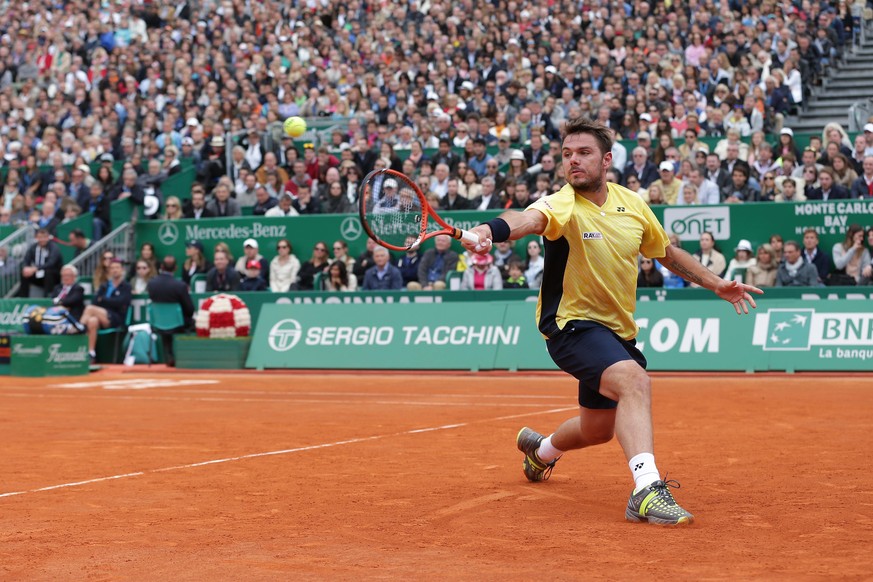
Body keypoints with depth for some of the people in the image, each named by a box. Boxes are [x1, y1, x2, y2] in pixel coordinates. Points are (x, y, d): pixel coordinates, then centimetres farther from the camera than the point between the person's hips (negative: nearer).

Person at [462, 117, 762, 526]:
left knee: (598, 429, 19)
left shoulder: (632, 204, -1)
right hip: (572, 324, -7)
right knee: (635, 380, -33)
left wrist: (716, 284, 15)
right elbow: (527, 219, -43)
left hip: (618, 331, 7)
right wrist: (489, 231, -63)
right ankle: (647, 491, -39)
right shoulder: (563, 205, -19)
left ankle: (540, 448, 52)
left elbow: (667, 253, 17)